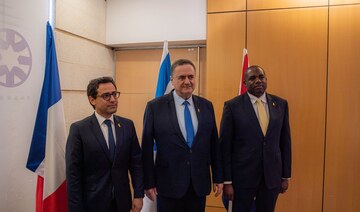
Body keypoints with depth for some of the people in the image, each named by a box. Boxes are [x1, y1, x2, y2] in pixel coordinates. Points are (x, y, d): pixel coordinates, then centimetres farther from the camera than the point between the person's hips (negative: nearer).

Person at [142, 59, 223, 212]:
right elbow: (147, 147, -4)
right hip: (168, 184, -3)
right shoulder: (155, 107, -7)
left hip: (200, 183, 3)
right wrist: (149, 183, -4)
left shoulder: (206, 106, 3)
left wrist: (218, 177, 8)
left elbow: (214, 143, 7)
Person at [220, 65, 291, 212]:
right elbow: (225, 145, -8)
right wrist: (227, 181, -8)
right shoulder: (232, 106, -8)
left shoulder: (281, 104, 3)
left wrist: (286, 176, 8)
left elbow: (285, 141, 7)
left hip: (272, 175, 3)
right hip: (242, 175, -3)